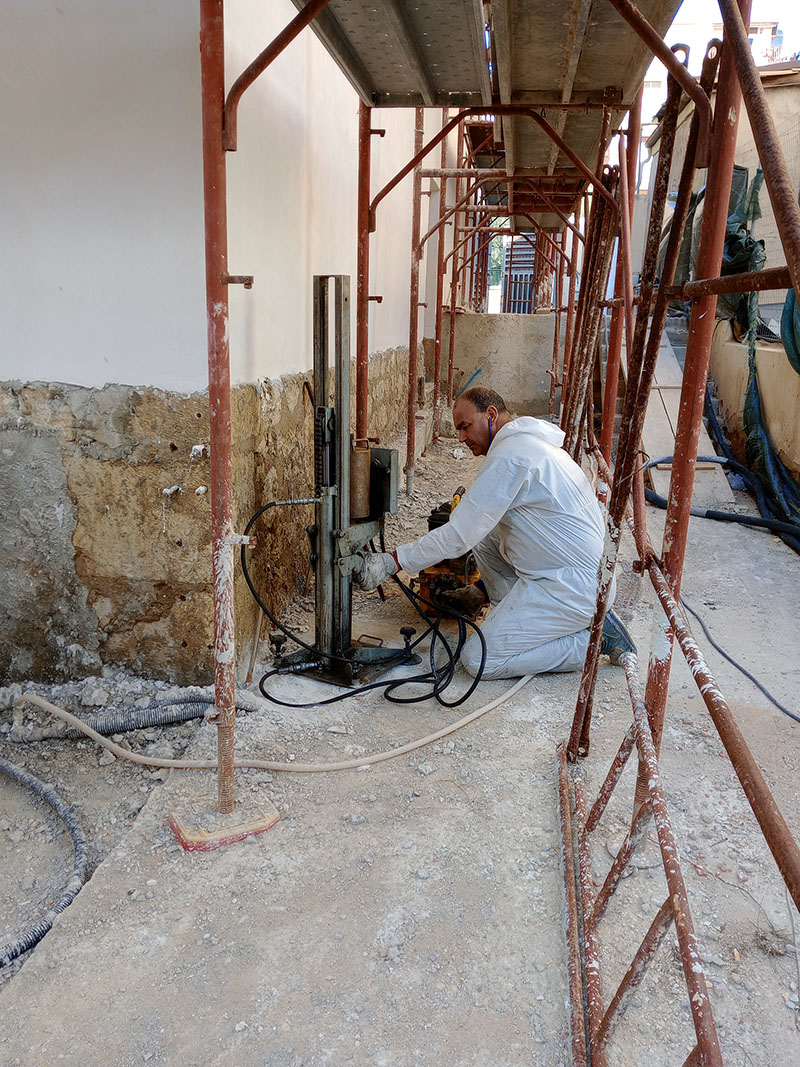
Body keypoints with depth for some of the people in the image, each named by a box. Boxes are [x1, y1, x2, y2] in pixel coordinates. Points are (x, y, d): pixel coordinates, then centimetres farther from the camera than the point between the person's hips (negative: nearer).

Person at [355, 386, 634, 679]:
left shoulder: (509, 456, -17)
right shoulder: (529, 442, 15)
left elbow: (459, 535, -20)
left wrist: (390, 562, -15)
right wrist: (483, 588, 27)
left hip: (573, 588, -10)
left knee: (478, 659, -9)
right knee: (485, 535, 16)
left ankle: (591, 638, -4)